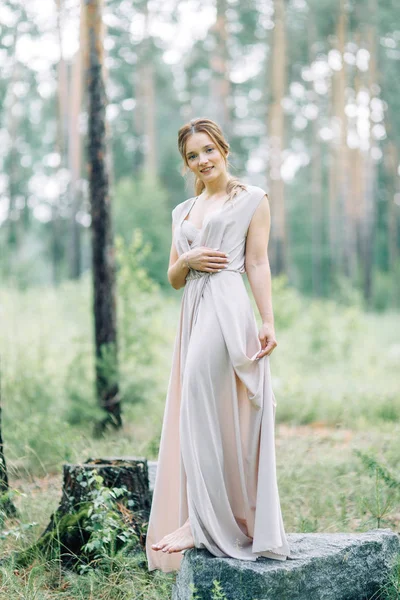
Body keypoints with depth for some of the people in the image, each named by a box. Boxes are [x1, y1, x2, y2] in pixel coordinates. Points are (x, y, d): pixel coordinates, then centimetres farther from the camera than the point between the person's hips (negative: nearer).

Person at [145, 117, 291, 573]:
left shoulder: (252, 200, 6)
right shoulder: (183, 211, 23)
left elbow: (258, 265, -1)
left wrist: (267, 322, -11)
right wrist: (187, 259, -2)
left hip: (227, 310, -7)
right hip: (193, 313, 7)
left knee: (207, 414, -14)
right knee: (194, 416, 3)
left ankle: (204, 522, -9)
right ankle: (205, 520, 10)